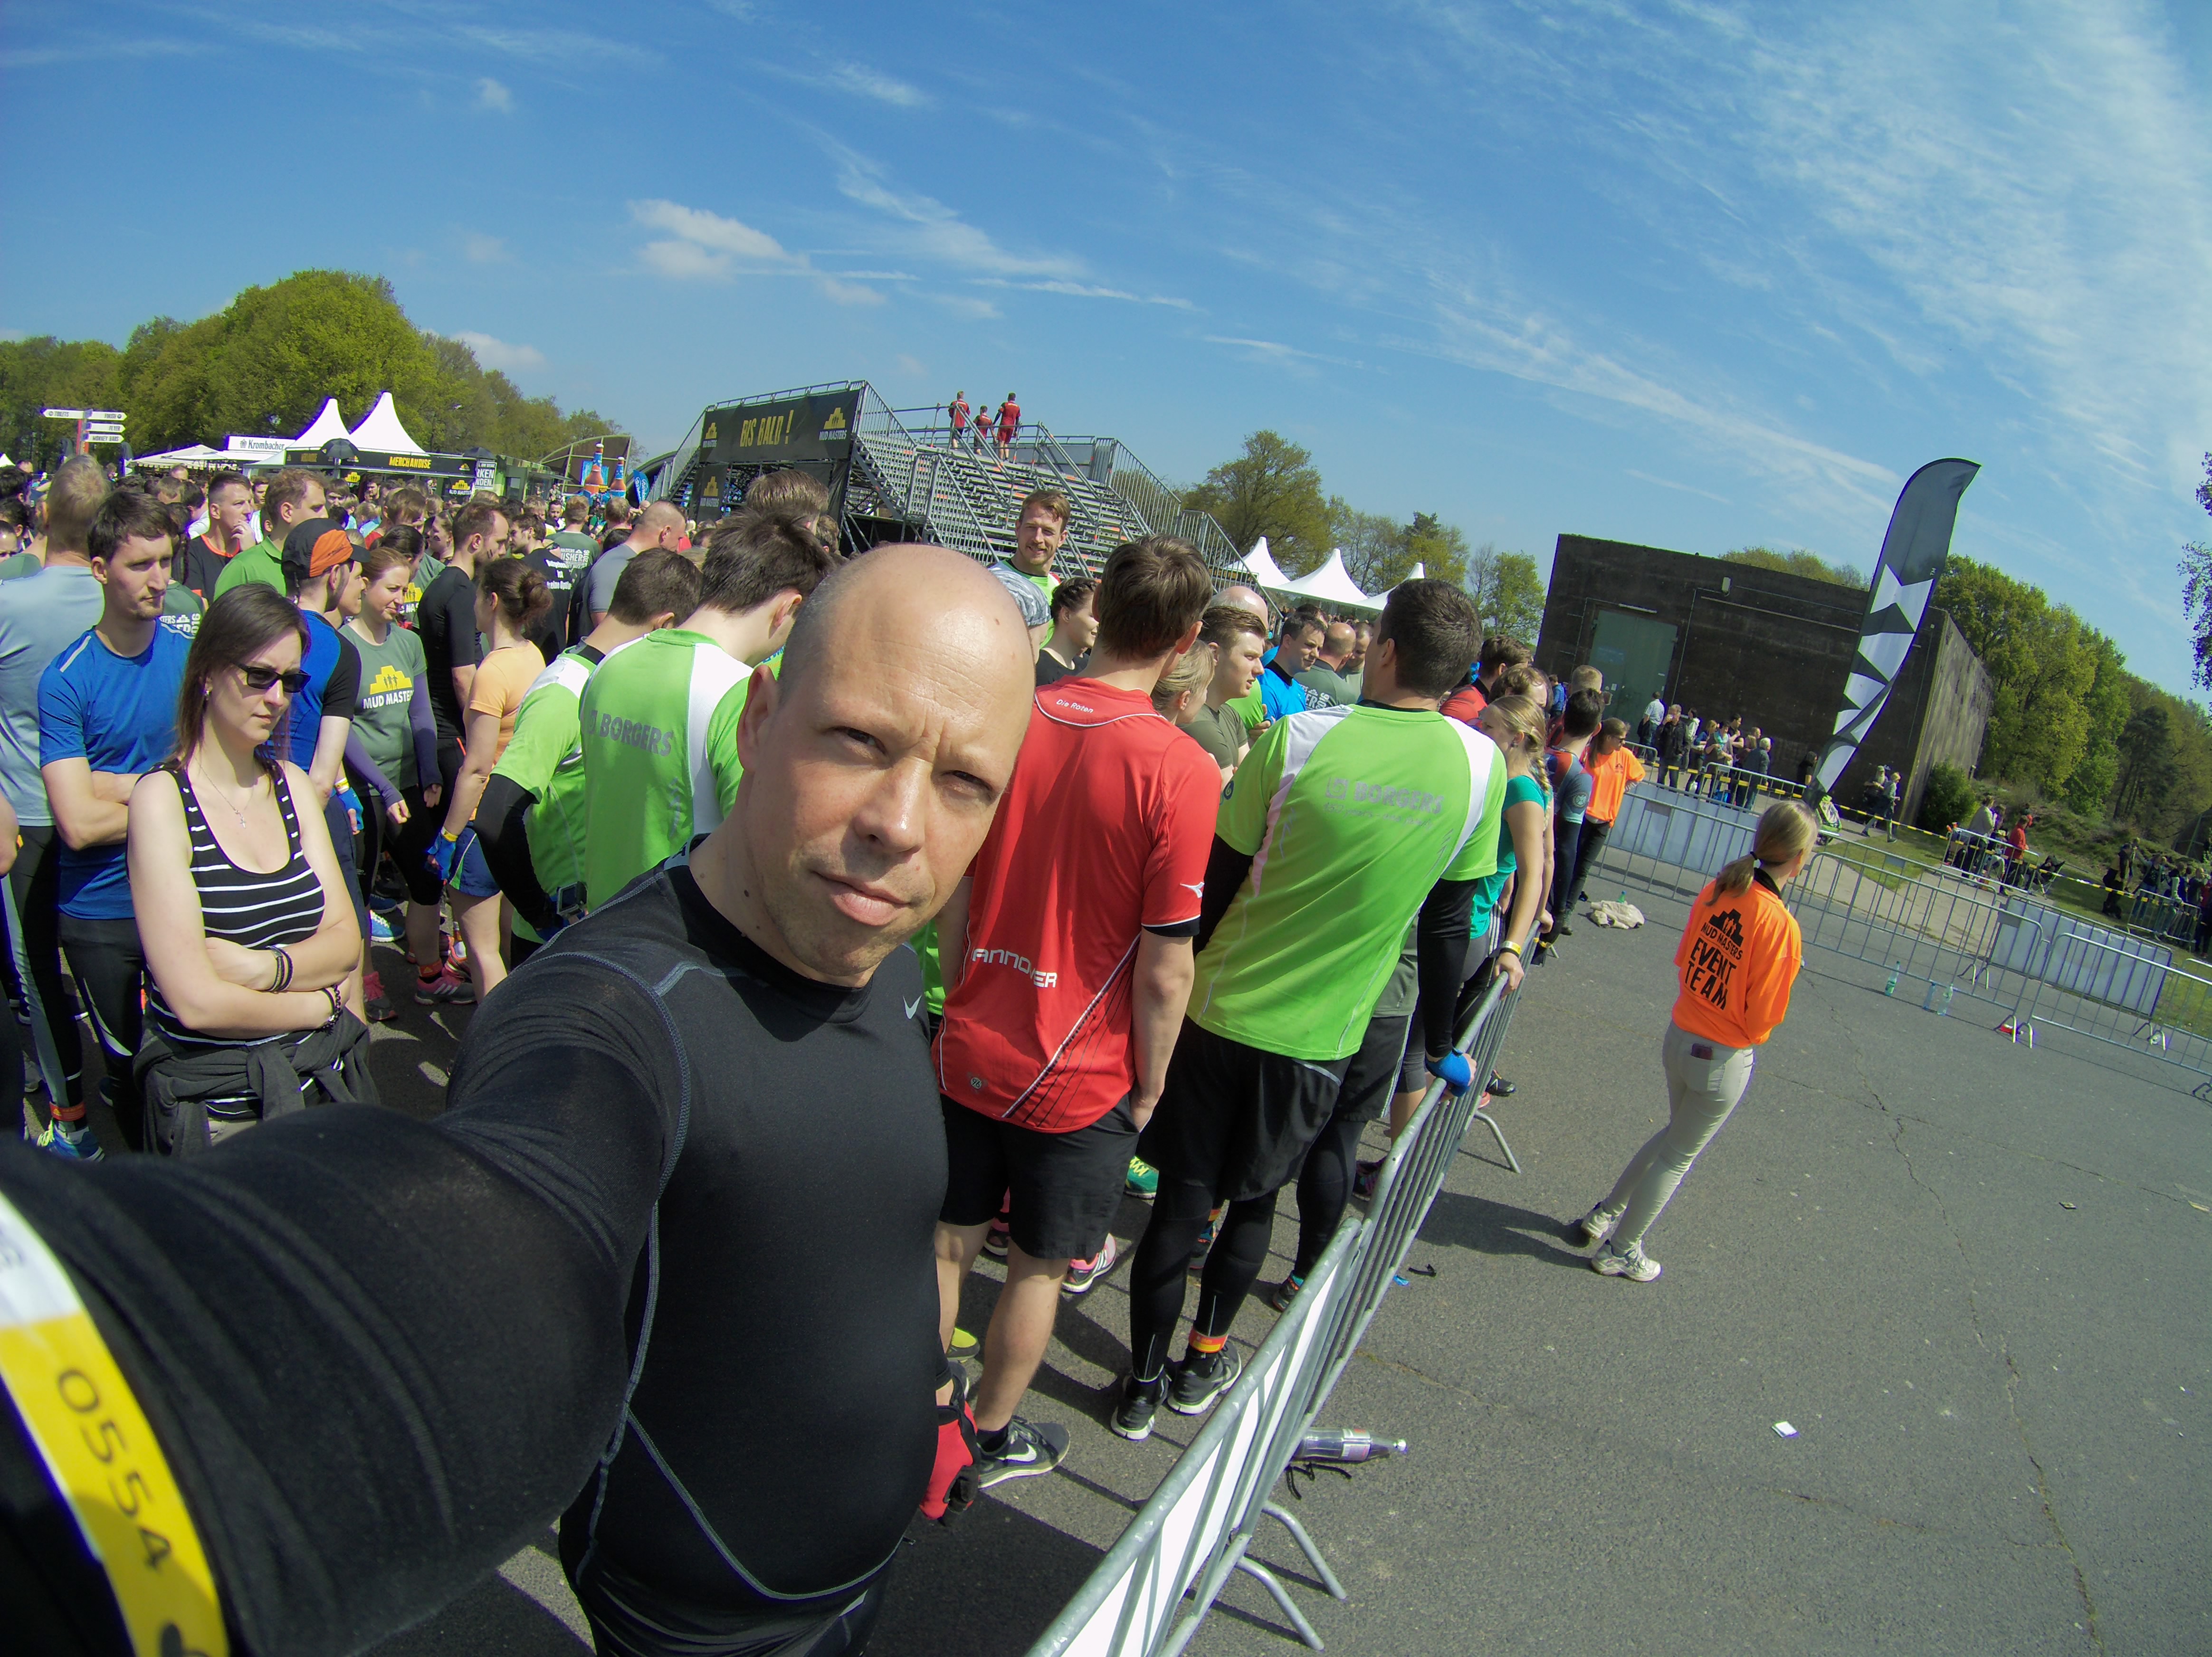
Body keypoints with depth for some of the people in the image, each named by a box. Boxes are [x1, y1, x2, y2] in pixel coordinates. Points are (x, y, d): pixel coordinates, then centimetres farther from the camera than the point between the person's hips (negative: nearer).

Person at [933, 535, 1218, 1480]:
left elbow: (952, 900, 3)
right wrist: (1148, 1084, -1)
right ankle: (991, 1438, 37)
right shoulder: (1180, 772, -20)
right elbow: (1163, 970, -17)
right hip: (1079, 1078, -4)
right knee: (1035, 1268, 17)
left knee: (948, 1243, 20)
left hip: (969, 1050, 4)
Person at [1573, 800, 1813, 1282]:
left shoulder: (1717, 890, -7)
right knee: (1678, 1156, 15)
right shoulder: (1780, 924, -25)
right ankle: (1620, 1250, 29)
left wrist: (1707, 1004, 9)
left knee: (1676, 1132, 30)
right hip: (1724, 1060, -6)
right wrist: (1753, 1035, 3)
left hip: (1679, 1035, 6)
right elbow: (1763, 1017, -17)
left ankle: (1604, 1216, 38)